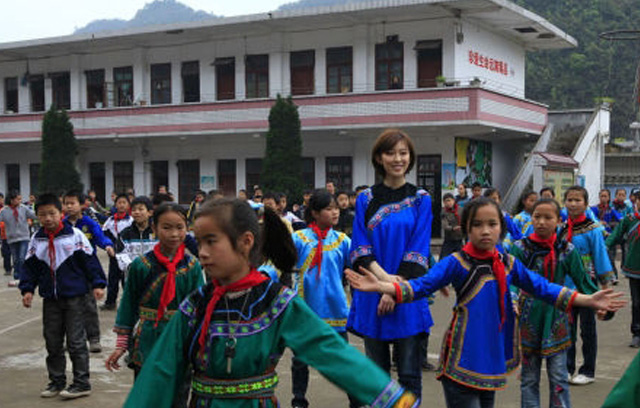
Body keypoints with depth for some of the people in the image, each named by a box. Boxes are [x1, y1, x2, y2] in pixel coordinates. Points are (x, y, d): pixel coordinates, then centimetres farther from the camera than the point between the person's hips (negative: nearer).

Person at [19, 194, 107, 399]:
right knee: (52, 342, 11)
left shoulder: (74, 235, -6)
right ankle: (56, 381, 23)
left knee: (76, 342, -1)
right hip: (50, 298, 5)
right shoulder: (37, 240, 6)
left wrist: (98, 283, -10)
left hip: (74, 297, -4)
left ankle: (81, 382, 8)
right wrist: (27, 289, 3)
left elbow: (89, 260, -5)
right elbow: (30, 267, 12)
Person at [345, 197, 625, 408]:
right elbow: (421, 286, -15)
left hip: (493, 357, 5)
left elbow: (542, 287, 9)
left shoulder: (508, 264, 5)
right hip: (463, 361, -5)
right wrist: (382, 286, -30)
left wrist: (588, 301, 4)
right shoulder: (456, 263, -9)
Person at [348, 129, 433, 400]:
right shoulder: (366, 199, 6)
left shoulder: (421, 200, 3)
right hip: (371, 297, 1)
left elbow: (417, 251, -4)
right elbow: (360, 248, -1)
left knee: (409, 374, 2)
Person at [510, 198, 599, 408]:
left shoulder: (567, 250, -2)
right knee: (529, 377, 9)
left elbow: (582, 280, 4)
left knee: (559, 377, 5)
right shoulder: (521, 248, -6)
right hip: (529, 318, -1)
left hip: (556, 318, 1)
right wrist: (512, 301, -32)